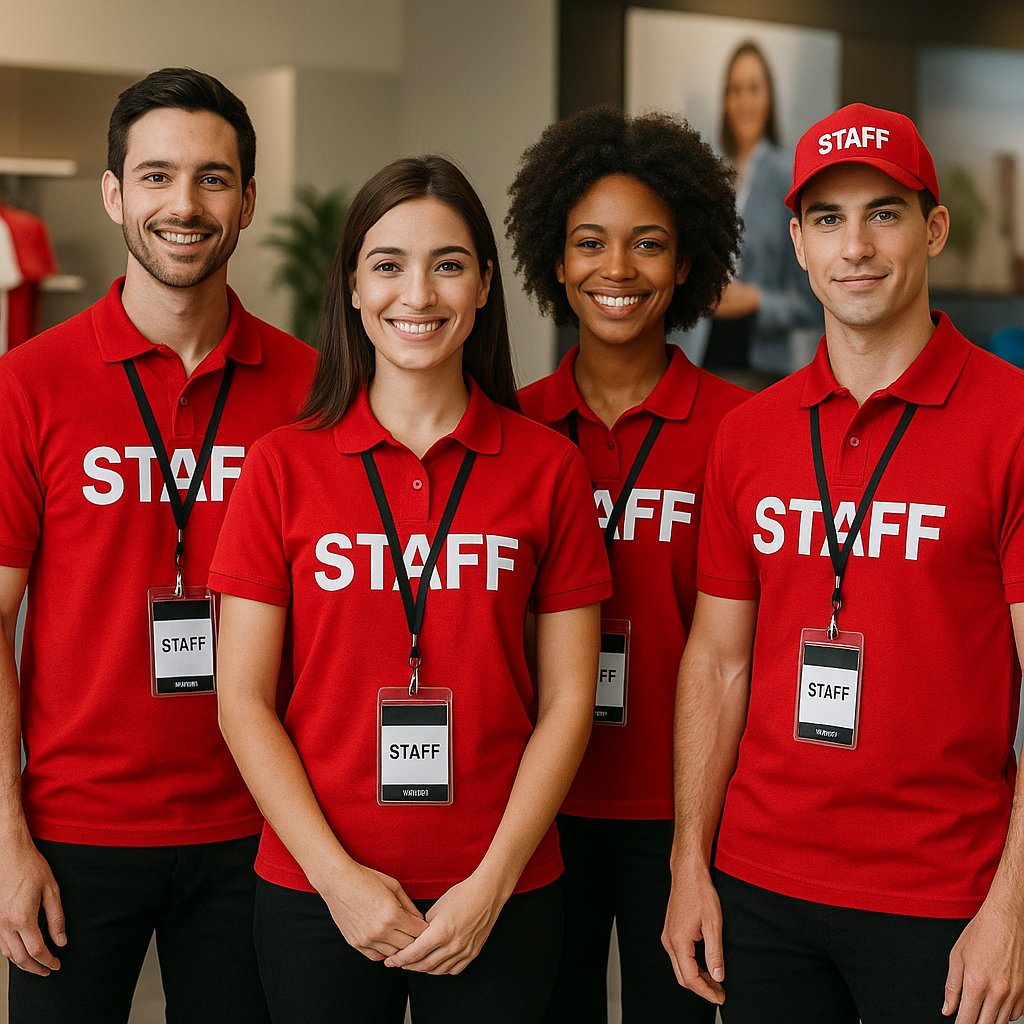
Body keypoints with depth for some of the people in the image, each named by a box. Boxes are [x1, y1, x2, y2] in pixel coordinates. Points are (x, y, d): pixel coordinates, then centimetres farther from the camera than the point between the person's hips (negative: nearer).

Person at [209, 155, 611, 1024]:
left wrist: (492, 882, -8)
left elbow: (567, 700, 0)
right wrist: (337, 875, -10)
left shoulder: (547, 466, 0)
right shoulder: (284, 465, -1)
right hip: (318, 891, 0)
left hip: (497, 897, 0)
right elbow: (244, 700, -2)